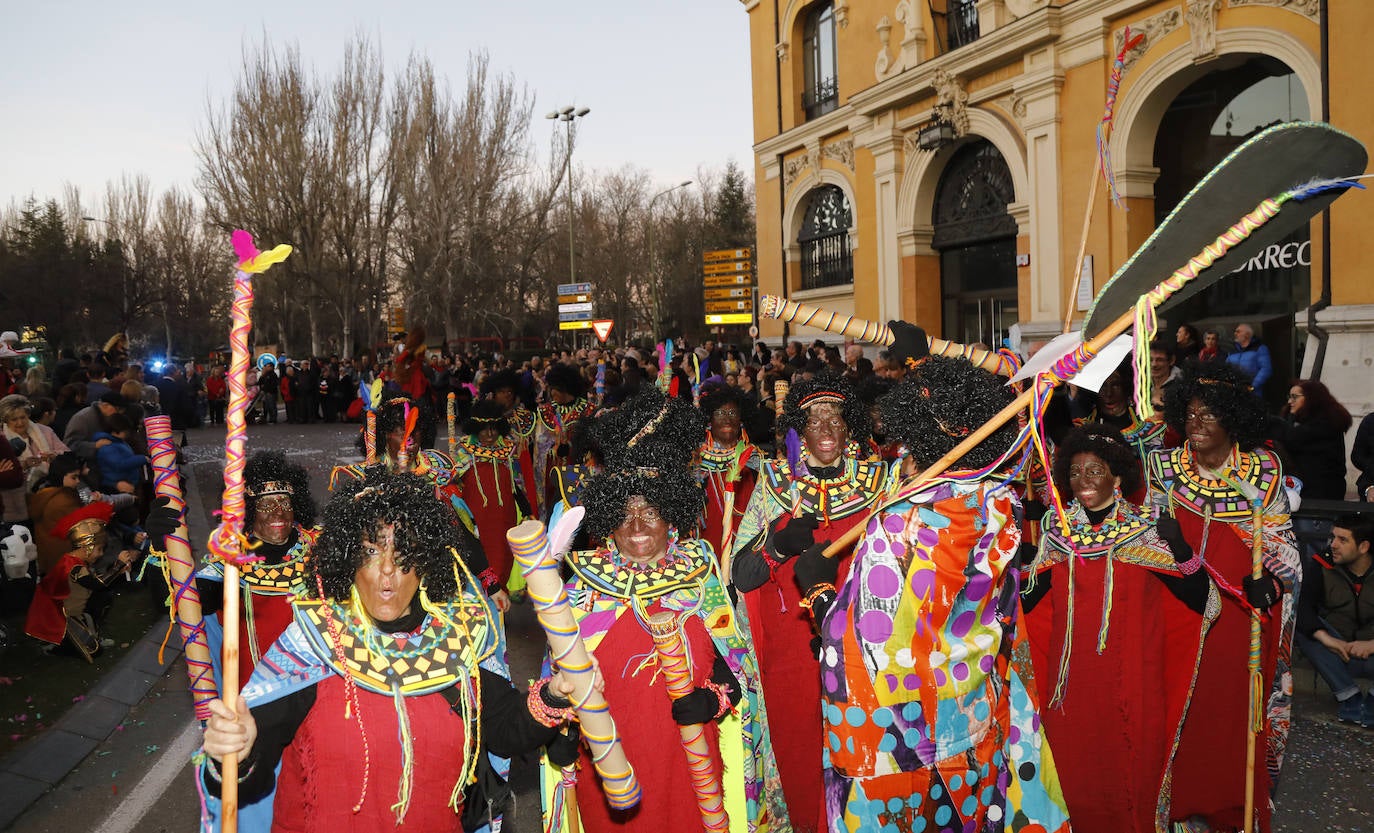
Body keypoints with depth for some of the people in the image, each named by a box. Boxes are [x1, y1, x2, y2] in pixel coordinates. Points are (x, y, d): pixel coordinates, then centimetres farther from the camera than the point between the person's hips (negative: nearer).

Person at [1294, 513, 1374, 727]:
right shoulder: (1321, 567, -3)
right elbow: (1300, 604, -18)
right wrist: (1326, 638, -31)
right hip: (1335, 655, 1)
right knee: (1300, 623, -27)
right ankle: (1348, 696, -22)